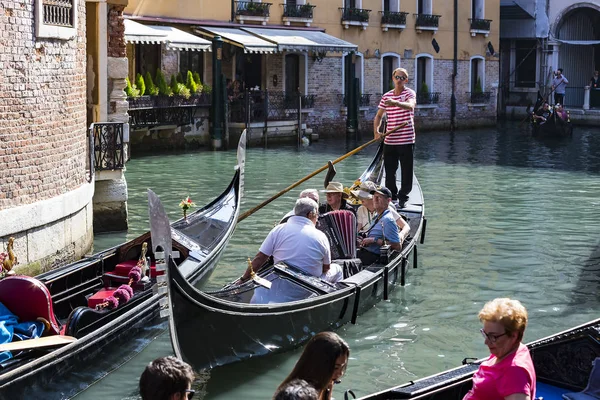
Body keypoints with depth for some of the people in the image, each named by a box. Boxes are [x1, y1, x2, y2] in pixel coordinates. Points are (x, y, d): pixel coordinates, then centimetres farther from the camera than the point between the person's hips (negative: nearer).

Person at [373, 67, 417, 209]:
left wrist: (396, 103, -47)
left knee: (406, 172, 2)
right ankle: (392, 196, 20)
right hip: (389, 141, 4)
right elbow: (379, 115, 15)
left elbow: (410, 106, -27)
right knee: (389, 171, 7)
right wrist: (376, 130, -3)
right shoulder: (386, 96, 11)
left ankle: (403, 198, 14)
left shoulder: (409, 93, -4)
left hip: (406, 141, -4)